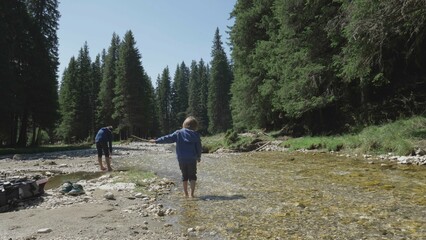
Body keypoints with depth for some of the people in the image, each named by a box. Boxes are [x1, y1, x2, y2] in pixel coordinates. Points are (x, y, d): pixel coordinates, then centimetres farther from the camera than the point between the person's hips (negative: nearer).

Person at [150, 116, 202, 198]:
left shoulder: (178, 133, 1)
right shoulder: (195, 135, -1)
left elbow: (168, 138, 1)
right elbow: (199, 147, 4)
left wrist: (156, 141, 10)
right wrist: (198, 157, 19)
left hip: (181, 159, 2)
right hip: (192, 159, -1)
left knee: (184, 175, 15)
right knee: (192, 176, 8)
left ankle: (185, 193, 20)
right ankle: (192, 194, 0)